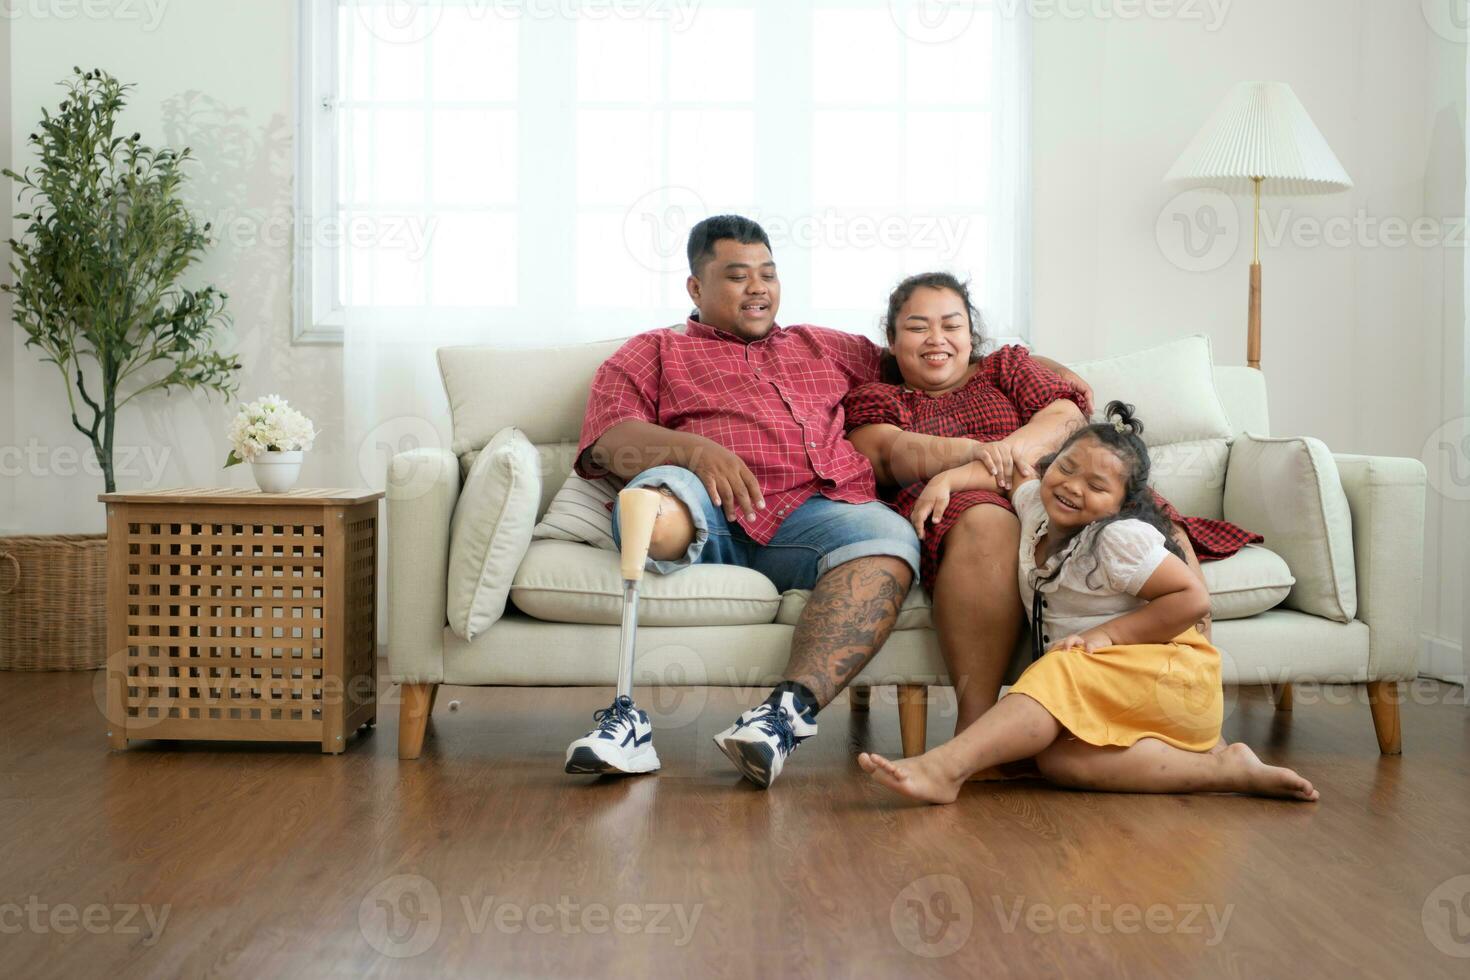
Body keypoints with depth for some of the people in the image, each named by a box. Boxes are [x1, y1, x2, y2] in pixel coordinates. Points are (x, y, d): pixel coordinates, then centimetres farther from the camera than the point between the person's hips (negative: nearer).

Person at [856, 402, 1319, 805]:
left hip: (1171, 675, -7)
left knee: (1058, 675, -32)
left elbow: (1193, 598, -15)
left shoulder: (1121, 538, -12)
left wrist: (1107, 634, -17)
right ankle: (1222, 767, -27)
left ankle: (947, 766, -44)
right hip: (1115, 699, 7)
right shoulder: (1034, 503, 8)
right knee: (1058, 760, -25)